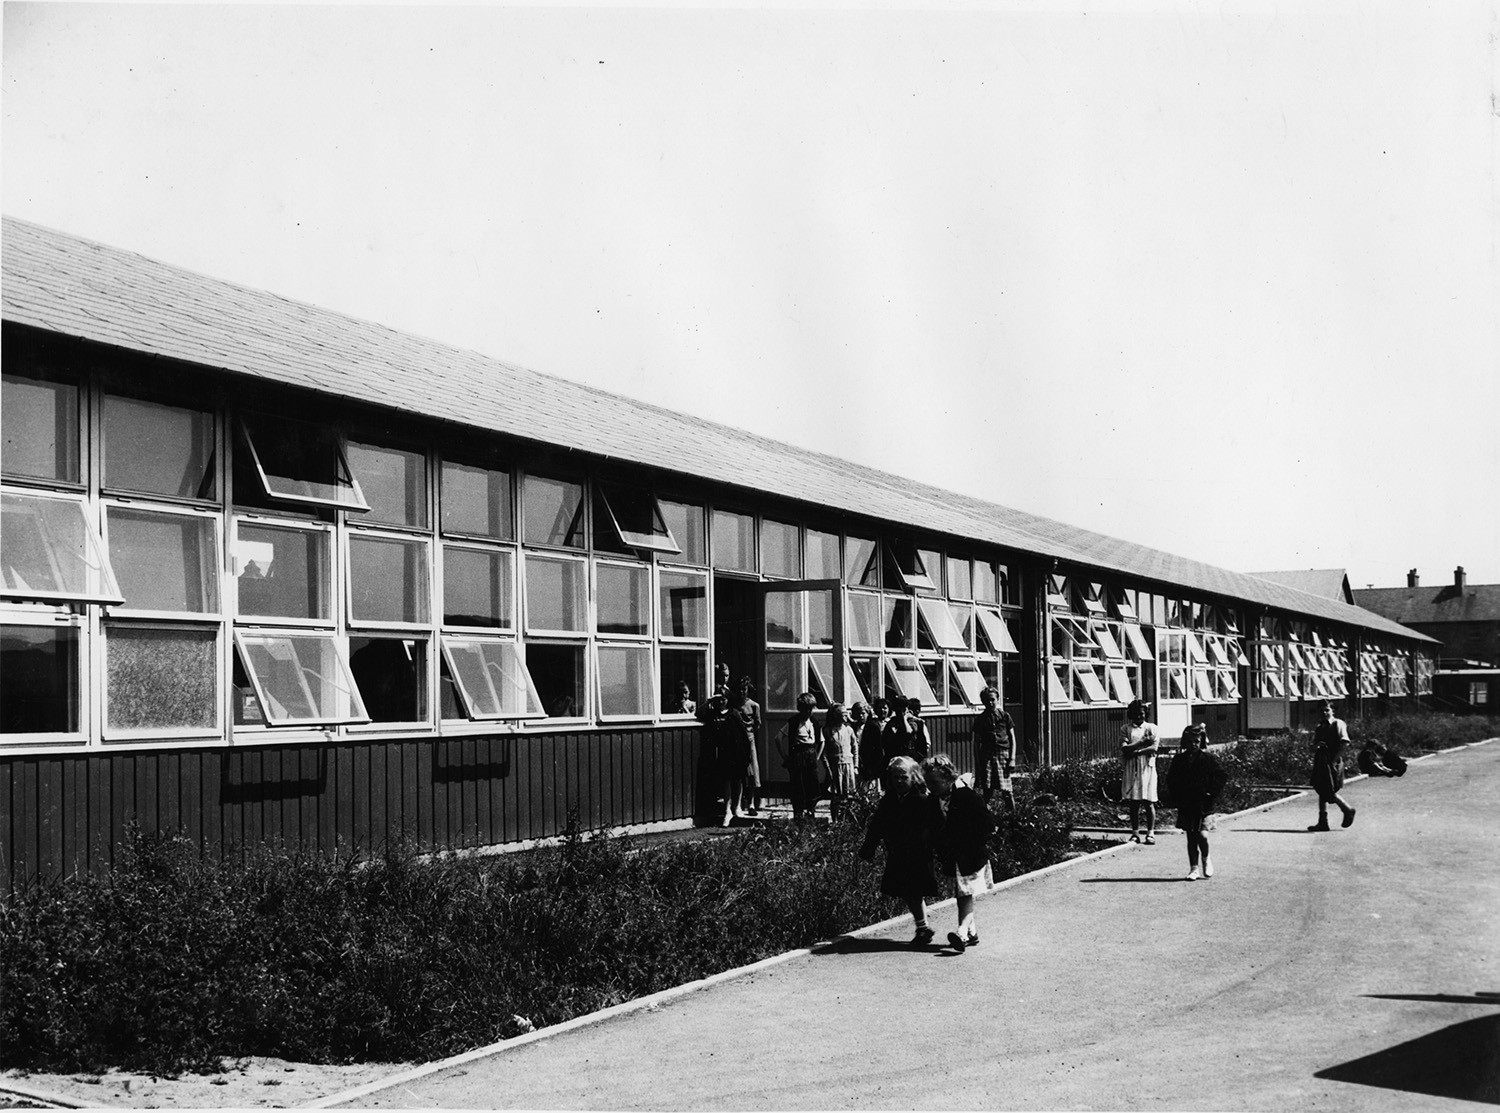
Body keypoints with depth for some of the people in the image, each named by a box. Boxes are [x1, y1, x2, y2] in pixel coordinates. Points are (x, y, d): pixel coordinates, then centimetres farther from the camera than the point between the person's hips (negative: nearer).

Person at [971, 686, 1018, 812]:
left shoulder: (1005, 716, 7)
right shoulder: (980, 719, 9)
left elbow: (1012, 738, 8)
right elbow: (976, 742, 11)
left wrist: (1012, 759, -1)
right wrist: (978, 762, 5)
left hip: (1003, 754, -1)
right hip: (986, 755, 1)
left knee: (1006, 790, -7)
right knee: (987, 790, -1)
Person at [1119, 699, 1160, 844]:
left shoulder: (1151, 727, 7)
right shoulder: (1125, 729, 9)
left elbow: (1153, 748, -6)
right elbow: (1124, 749, -5)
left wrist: (1134, 751, -12)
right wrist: (1142, 742, -10)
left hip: (1147, 768, -1)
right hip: (1131, 770, 1)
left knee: (1149, 802, -3)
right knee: (1133, 803, 2)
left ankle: (1151, 833, 2)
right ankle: (1135, 833, 8)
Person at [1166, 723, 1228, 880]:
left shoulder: (1207, 758, -2)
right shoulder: (1179, 759, 5)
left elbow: (1221, 776, 0)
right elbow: (1171, 780, 12)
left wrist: (1212, 794, -6)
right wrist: (1176, 798, 2)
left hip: (1201, 804, -3)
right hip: (1185, 805, 3)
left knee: (1202, 834, -13)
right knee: (1190, 838, 6)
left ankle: (1206, 858, 16)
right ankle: (1193, 868, 14)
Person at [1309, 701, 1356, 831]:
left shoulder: (1338, 724, -5)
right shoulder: (1320, 727, 16)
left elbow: (1344, 743, -13)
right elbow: (1313, 746, 18)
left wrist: (1334, 760, -16)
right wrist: (1316, 745, -7)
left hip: (1333, 762, -7)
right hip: (1321, 761, 7)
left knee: (1329, 792, -9)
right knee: (1322, 791, 6)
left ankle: (1348, 810, 13)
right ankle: (1322, 822, 8)